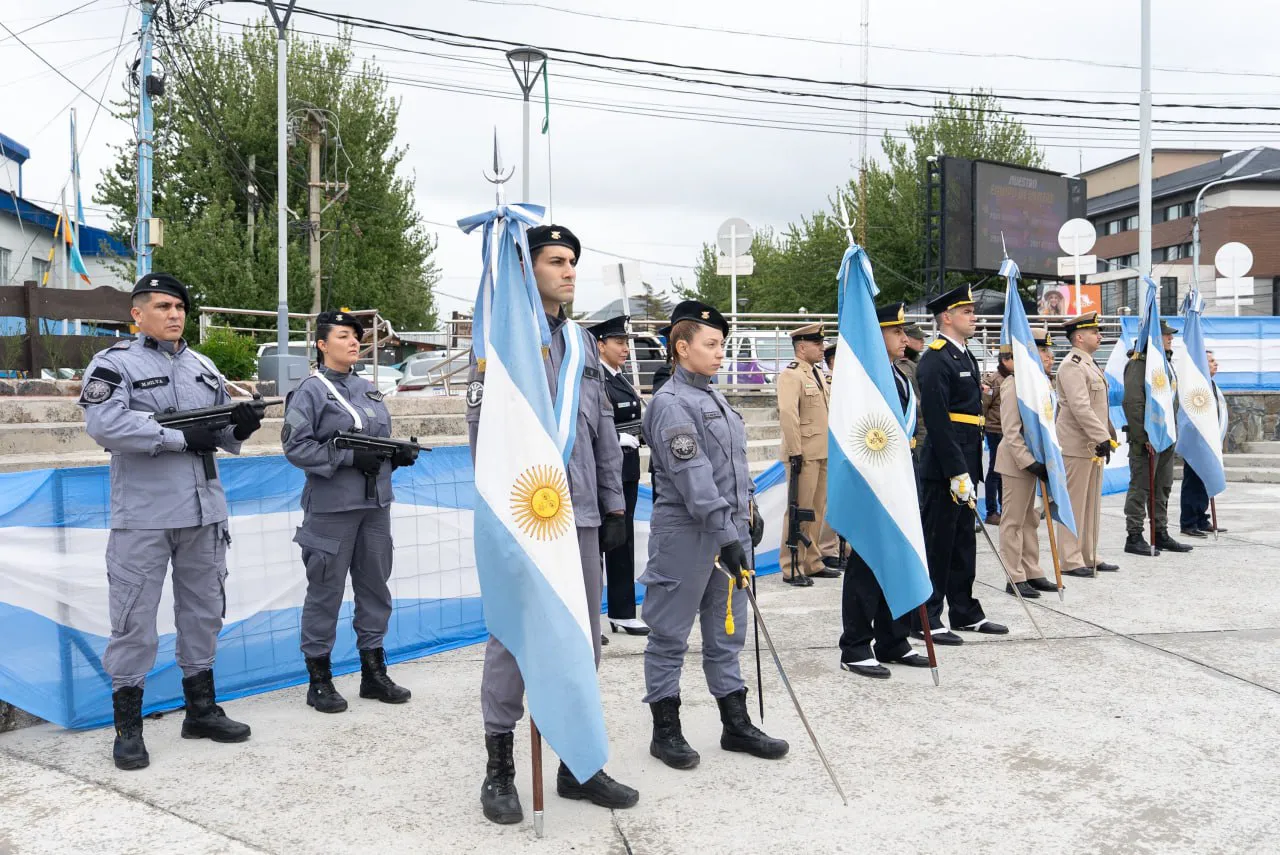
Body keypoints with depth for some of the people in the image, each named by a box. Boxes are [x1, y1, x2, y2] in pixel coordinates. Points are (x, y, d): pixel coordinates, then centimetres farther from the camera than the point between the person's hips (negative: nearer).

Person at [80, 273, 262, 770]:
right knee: (134, 621, 0)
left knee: (203, 612, 14)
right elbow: (104, 424, -20)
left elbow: (224, 436, 17)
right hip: (142, 517, -6)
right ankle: (127, 728, 12)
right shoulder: (113, 364, -4)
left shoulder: (204, 369, 15)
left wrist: (239, 425, -7)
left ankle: (201, 710, 28)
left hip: (203, 511, 6)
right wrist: (181, 436, -20)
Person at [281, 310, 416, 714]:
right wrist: (349, 457, -19)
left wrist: (399, 454, 1)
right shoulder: (311, 391, -7)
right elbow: (295, 446, -14)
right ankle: (319, 679, 14)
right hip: (331, 508, -7)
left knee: (375, 587, 12)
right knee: (326, 591, 2)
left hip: (376, 504, 7)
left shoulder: (368, 389, 14)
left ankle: (374, 672, 24)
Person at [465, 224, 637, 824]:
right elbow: (486, 431, -11)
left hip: (580, 516, 7)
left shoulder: (583, 342, 15)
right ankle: (499, 770, 15)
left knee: (583, 639, 11)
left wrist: (613, 505, 14)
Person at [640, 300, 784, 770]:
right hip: (686, 536, -9)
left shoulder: (714, 397, 14)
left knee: (727, 633, 15)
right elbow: (694, 476, -21)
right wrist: (724, 533, -24)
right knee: (670, 636, 5)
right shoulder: (670, 403, -14)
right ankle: (666, 730, 16)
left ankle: (736, 724, 25)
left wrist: (749, 510, 18)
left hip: (730, 531, 9)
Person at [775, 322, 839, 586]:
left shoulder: (818, 373, 18)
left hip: (823, 453, 9)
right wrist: (795, 452, -24)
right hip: (804, 454, -9)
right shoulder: (790, 375, -11)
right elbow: (788, 414, -20)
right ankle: (792, 569, 2)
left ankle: (813, 563, 23)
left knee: (817, 510, 14)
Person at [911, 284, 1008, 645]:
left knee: (963, 541, 17)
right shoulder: (935, 361, -14)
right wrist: (956, 472, -23)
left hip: (963, 465, 10)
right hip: (943, 469, -10)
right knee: (936, 543, -3)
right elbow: (937, 421, -21)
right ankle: (924, 620, 5)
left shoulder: (965, 357, 17)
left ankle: (966, 613, 27)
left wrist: (969, 469, 19)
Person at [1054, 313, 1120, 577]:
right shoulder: (1072, 366, -14)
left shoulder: (1089, 364, 17)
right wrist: (1102, 437, -25)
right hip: (1077, 446, -10)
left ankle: (1089, 556, 22)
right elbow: (1080, 407, -24)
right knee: (1074, 503, -4)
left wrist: (1107, 435, 20)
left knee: (1091, 503, 14)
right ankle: (1070, 560, 2)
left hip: (1093, 445, 10)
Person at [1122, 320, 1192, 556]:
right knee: (1140, 487, -5)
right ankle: (1134, 537, 1)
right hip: (1146, 439, -9)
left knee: (1163, 487, 14)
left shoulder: (1166, 362, 17)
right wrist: (1143, 437, -21)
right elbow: (1132, 403, -20)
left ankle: (1161, 535, 23)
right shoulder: (1139, 363, -13)